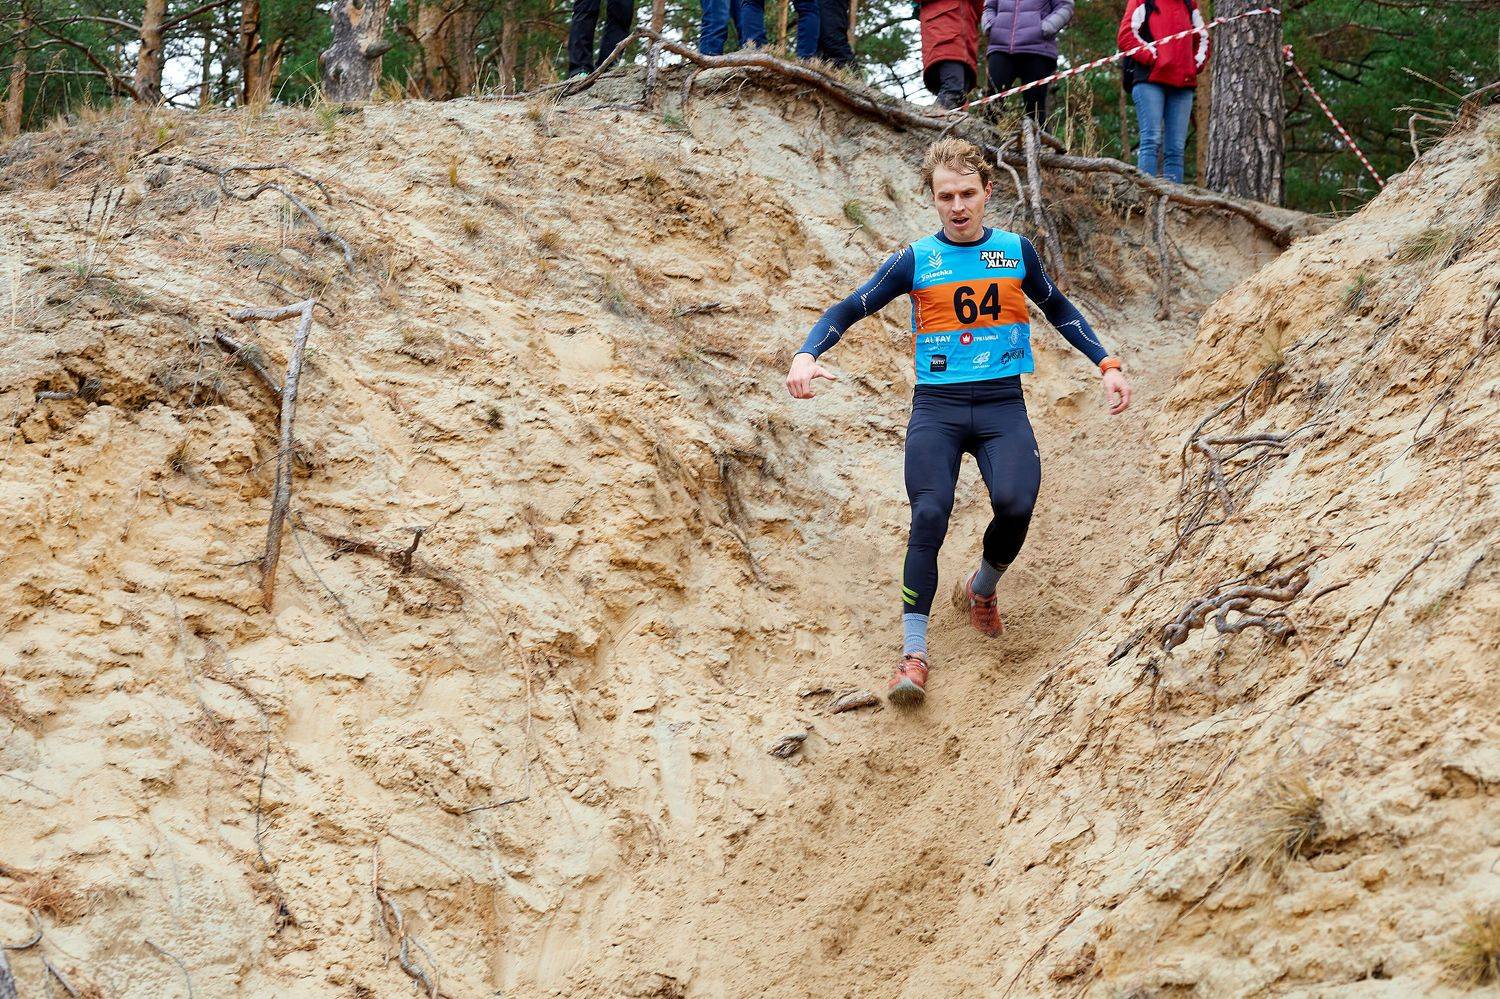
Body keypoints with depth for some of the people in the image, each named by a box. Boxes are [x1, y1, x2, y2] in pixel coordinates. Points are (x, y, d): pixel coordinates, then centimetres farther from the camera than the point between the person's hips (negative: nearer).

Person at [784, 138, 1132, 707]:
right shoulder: (916, 260, 3)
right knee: (929, 515, -21)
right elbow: (848, 310, 6)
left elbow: (1058, 309, 24)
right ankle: (913, 654, -17)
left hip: (1002, 406, 1)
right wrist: (807, 355, -12)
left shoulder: (1016, 251, 8)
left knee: (1014, 504, -25)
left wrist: (1107, 366, 19)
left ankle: (981, 589, 8)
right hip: (937, 407, -1)